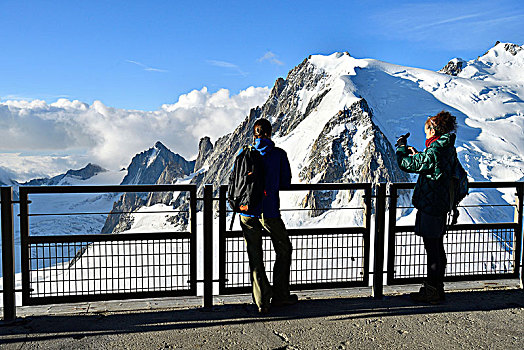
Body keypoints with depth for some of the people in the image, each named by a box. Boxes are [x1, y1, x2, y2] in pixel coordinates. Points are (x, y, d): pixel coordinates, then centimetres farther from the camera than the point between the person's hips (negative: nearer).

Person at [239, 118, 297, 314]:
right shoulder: (279, 154, -2)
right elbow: (286, 183, 1)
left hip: (247, 212, 3)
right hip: (269, 211, -2)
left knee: (255, 256, 10)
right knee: (284, 249, 17)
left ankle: (262, 301, 11)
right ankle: (280, 296, 20)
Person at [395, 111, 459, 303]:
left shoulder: (434, 151, -20)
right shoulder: (449, 149, 10)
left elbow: (407, 165, -16)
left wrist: (401, 147, 0)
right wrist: (416, 154, 18)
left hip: (430, 206, -10)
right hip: (442, 206, 10)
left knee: (431, 249, -1)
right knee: (438, 247, 16)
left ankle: (431, 291, 10)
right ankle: (438, 288, 27)